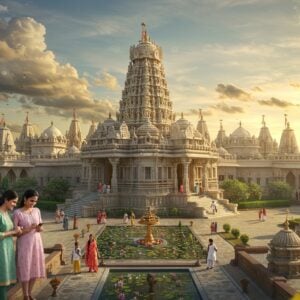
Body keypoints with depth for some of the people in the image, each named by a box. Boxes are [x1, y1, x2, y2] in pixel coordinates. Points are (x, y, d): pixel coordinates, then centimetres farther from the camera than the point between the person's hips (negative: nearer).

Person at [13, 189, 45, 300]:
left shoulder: (37, 211, 3)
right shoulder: (17, 213, -12)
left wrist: (40, 228, -11)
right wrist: (28, 229, -23)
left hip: (36, 243, 5)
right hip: (24, 244, -5)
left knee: (35, 269, 10)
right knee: (25, 269, 3)